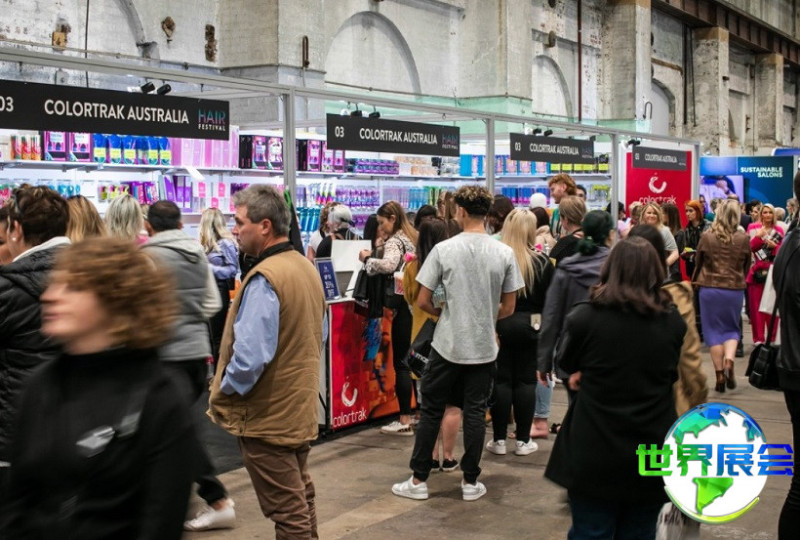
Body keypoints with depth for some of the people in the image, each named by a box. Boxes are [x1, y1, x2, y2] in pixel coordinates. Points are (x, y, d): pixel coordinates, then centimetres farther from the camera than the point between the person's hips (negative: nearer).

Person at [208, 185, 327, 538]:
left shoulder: (264, 279, -22)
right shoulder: (306, 267, 5)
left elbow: (250, 357, -27)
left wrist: (223, 391, -11)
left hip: (268, 416, -9)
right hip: (301, 408, 9)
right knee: (301, 499, 20)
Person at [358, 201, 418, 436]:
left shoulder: (394, 241, -11)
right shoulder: (413, 238, 14)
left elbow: (388, 265, -30)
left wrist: (367, 259, -14)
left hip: (404, 307, -9)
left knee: (401, 364, -3)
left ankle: (405, 421, -1)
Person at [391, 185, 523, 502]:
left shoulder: (444, 249, -9)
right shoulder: (504, 253, -2)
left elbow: (422, 301, -6)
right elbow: (508, 308, 3)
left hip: (447, 345, -2)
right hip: (484, 347, 2)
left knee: (431, 410, 8)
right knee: (475, 413, 9)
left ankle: (419, 481, 14)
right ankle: (470, 482, 15)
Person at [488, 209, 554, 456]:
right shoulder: (541, 261, -6)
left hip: (500, 325, -1)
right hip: (531, 326, 1)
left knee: (501, 380, 6)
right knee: (526, 381, 8)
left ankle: (499, 439, 10)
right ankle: (523, 440, 13)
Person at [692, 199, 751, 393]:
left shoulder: (707, 236, -7)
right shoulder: (743, 238, -5)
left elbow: (698, 262, 5)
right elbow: (746, 266, 6)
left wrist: (695, 281, 24)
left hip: (710, 288, -1)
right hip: (735, 289, 1)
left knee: (713, 330, 7)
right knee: (731, 329, 15)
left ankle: (720, 375, 5)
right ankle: (729, 362, -11)